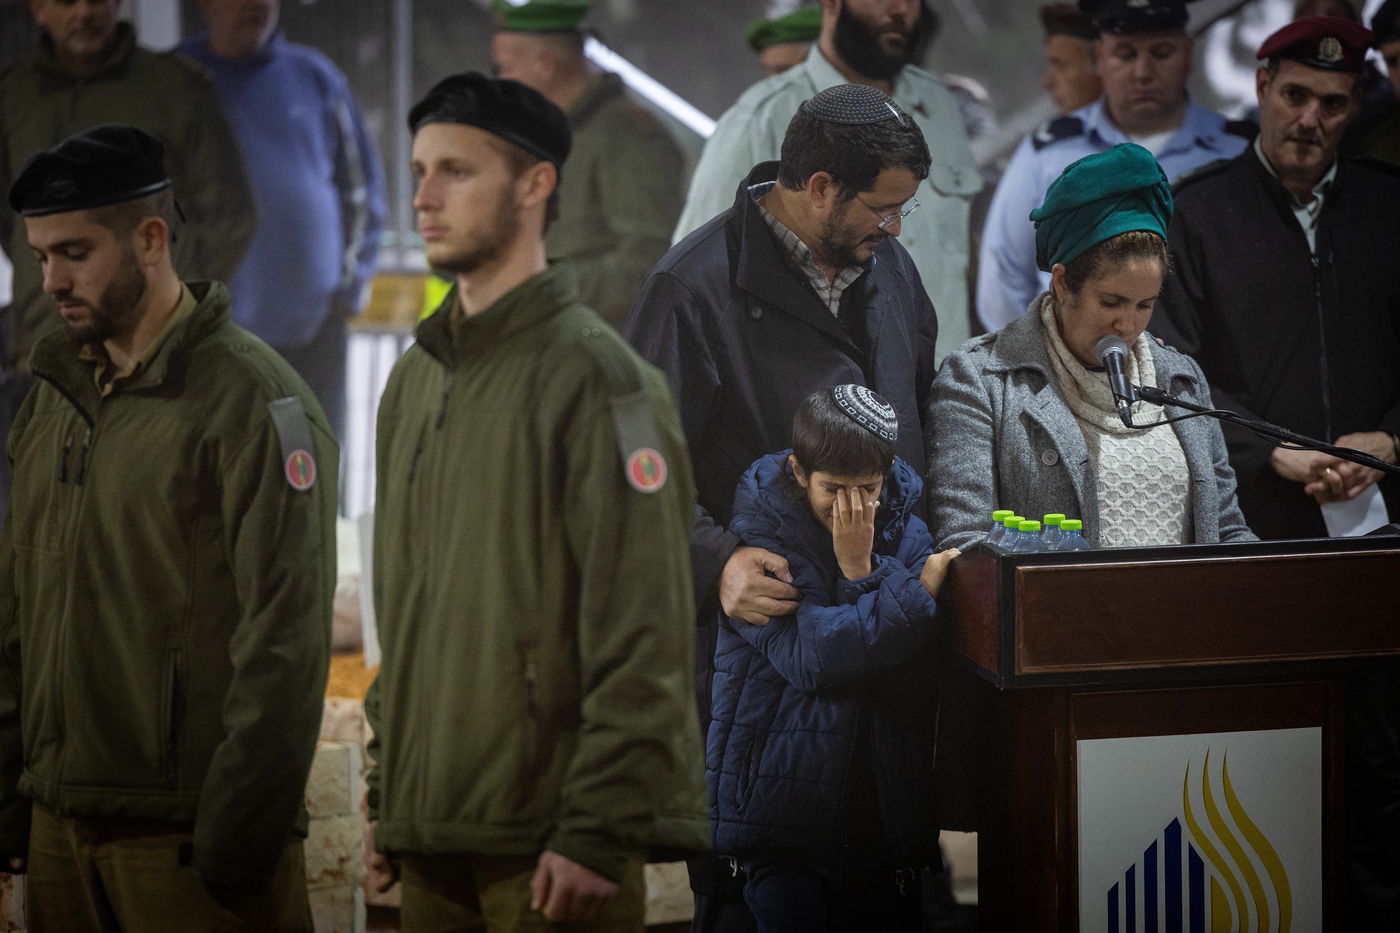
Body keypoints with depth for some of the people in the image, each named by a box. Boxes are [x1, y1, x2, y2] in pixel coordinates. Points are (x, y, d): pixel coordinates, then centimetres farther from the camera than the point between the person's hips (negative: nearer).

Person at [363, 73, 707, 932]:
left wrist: (600, 834, -19)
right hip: (430, 829, 7)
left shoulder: (596, 376, -9)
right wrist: (386, 797, 15)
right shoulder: (415, 380, 15)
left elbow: (643, 638, -15)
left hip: (550, 844, -7)